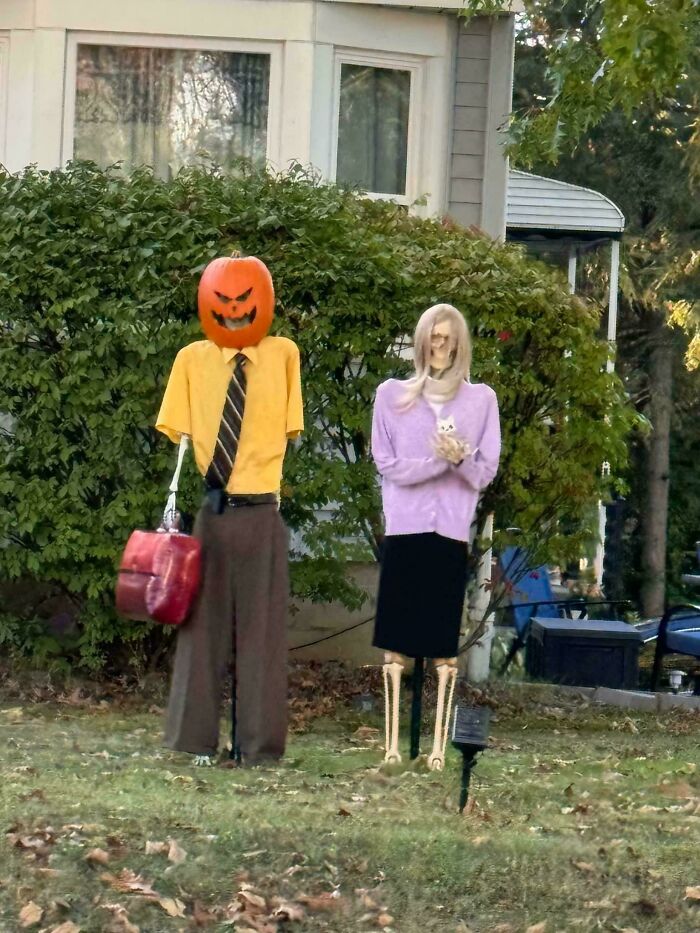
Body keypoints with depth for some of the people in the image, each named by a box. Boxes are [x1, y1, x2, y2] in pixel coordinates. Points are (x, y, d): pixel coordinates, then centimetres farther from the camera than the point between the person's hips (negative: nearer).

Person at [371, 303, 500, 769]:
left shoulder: (481, 399, 9)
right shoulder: (392, 395, 9)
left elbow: (485, 472, 5)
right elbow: (389, 465, 2)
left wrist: (459, 458, -16)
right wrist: (438, 460, -13)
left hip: (452, 531, 0)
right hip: (403, 527, 1)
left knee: (446, 643, -2)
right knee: (396, 642, 0)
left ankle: (440, 743, 1)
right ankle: (393, 742, 4)